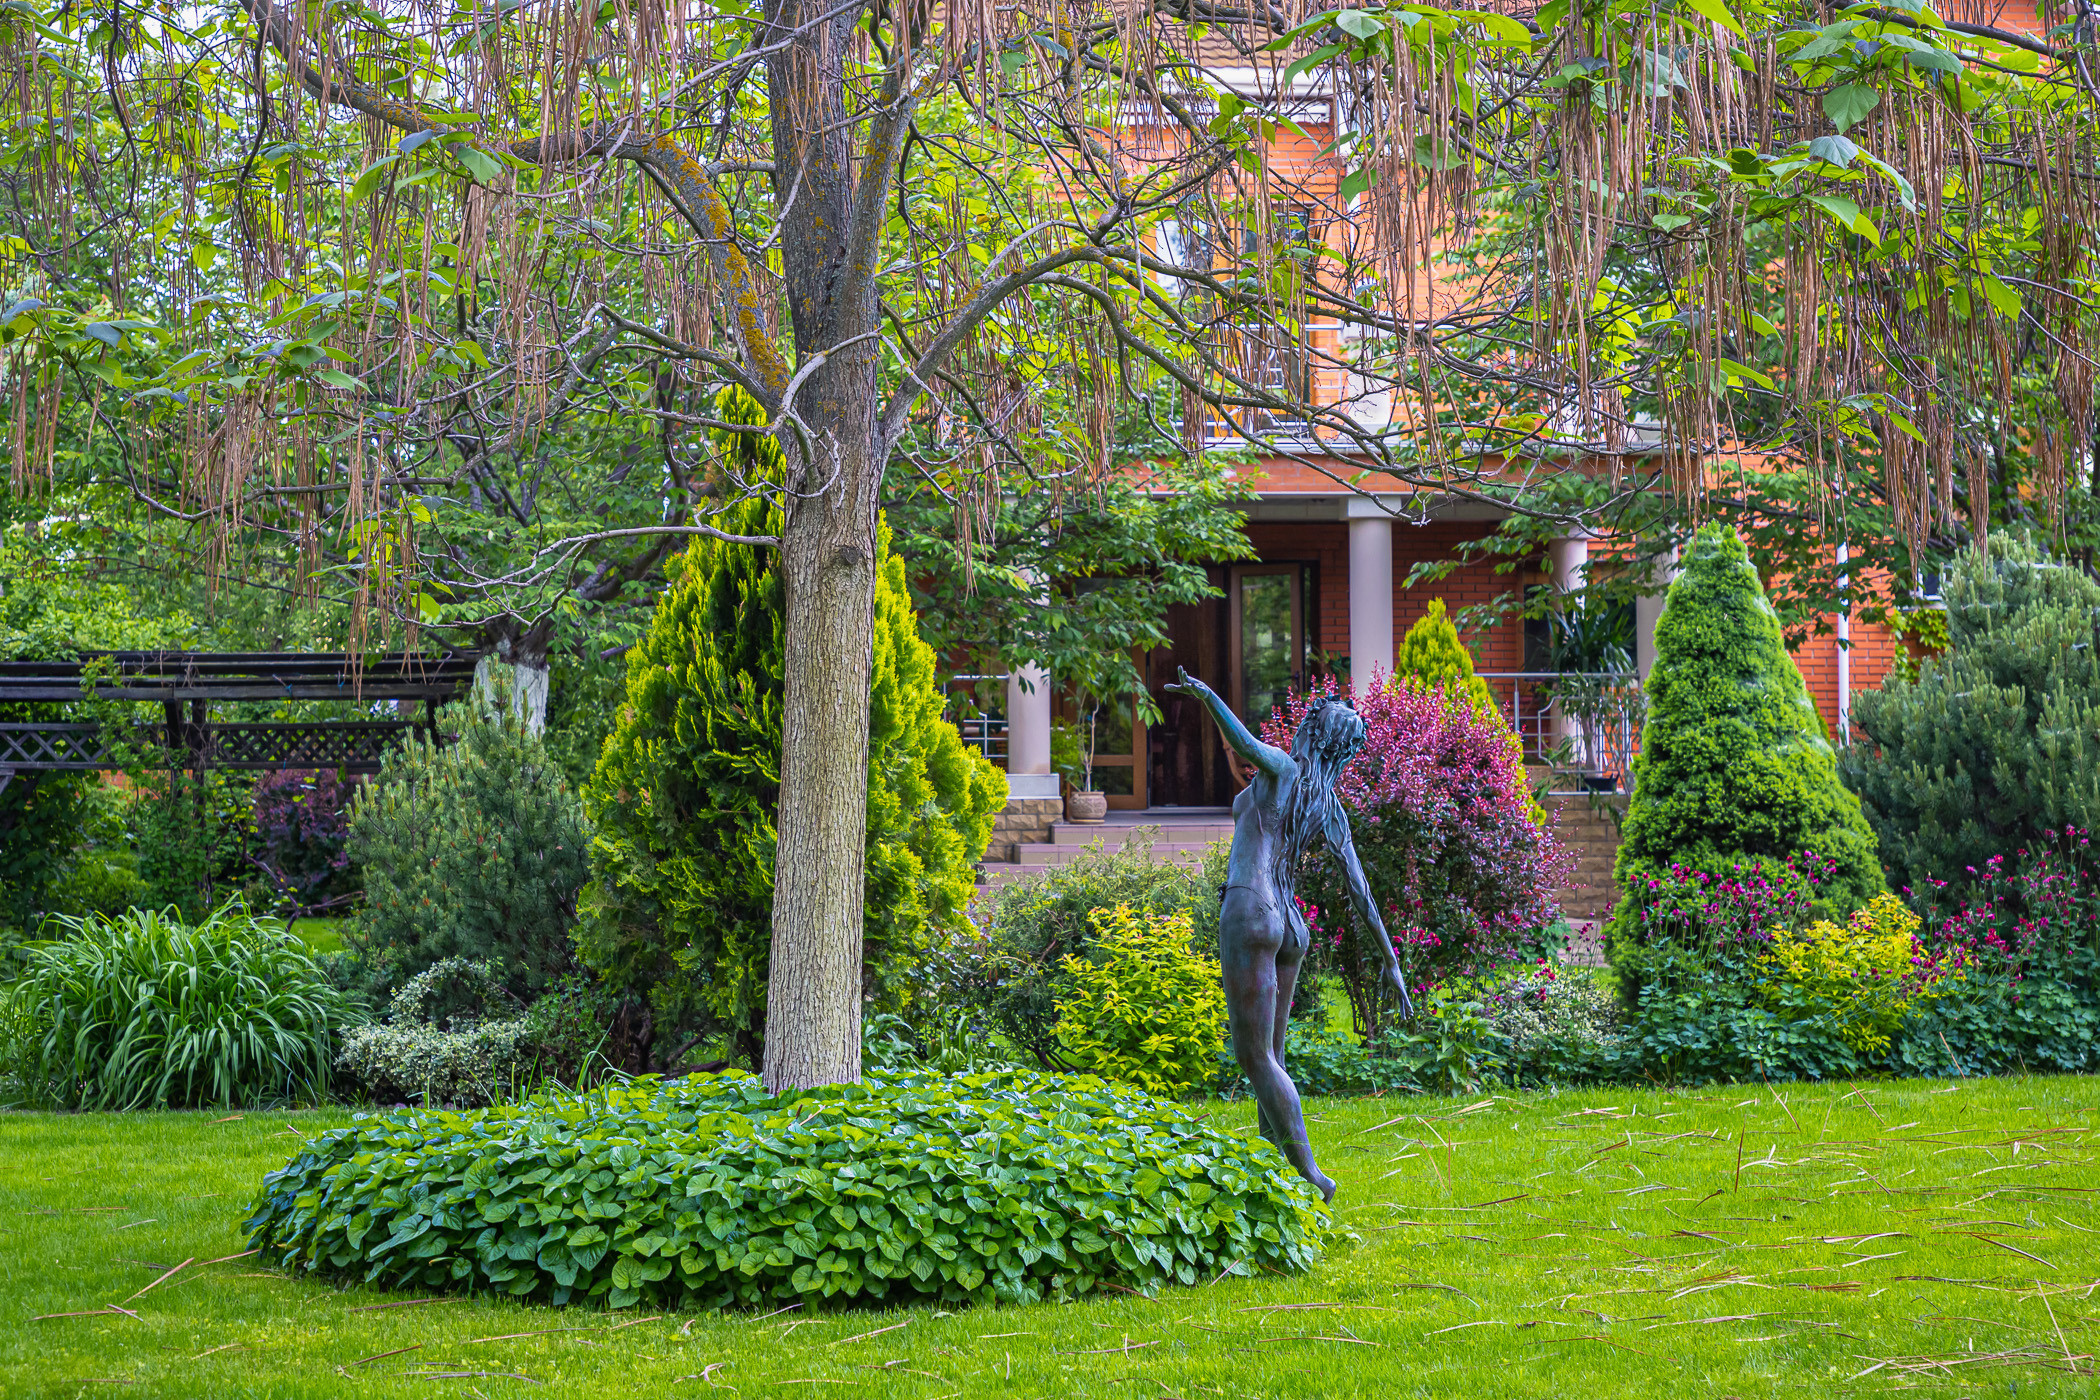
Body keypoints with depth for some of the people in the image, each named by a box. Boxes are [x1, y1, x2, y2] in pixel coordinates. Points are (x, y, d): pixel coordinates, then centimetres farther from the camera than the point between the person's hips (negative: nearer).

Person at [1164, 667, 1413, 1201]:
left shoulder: (1283, 769, -3)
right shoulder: (1331, 809, 13)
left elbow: (1244, 742, -28)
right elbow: (1360, 891, 11)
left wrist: (1207, 695, -39)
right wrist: (1391, 962, 12)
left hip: (1250, 912, -8)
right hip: (1290, 924, 8)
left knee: (1254, 1057, -5)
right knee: (1269, 1058, 14)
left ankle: (1309, 1172, -9)